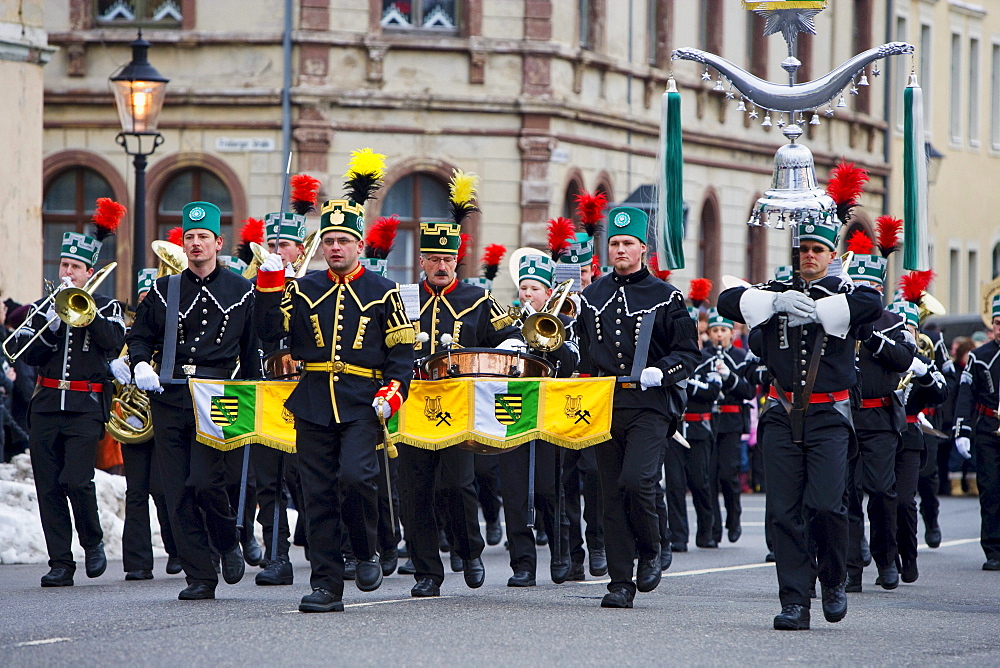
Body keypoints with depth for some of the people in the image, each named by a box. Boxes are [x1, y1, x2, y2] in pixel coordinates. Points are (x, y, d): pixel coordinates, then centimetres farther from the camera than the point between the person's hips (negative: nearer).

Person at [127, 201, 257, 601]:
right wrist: (141, 365, -6)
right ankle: (200, 577, 4)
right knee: (178, 490, -2)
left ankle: (228, 541, 13)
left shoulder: (241, 291, 8)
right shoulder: (164, 290, 12)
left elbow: (254, 349, 9)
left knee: (204, 481, -18)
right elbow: (139, 336, 15)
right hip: (168, 397, 3)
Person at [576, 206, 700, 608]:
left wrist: (661, 372, -14)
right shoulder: (591, 297, 14)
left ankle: (649, 549, 6)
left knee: (635, 479, -21)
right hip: (604, 406, 4)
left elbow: (689, 352, 2)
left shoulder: (665, 297, 3)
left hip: (650, 406, -4)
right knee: (612, 494, 1)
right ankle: (620, 583, 5)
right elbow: (580, 348, 25)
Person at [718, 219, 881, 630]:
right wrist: (777, 302, -14)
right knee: (784, 511, -3)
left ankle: (834, 579, 13)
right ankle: (794, 602, 0)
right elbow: (728, 301, -1)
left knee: (824, 503, -13)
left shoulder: (843, 292, 5)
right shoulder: (776, 291, 12)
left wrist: (815, 310, -17)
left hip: (829, 416, -2)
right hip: (782, 416, 2)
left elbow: (873, 304, -18)